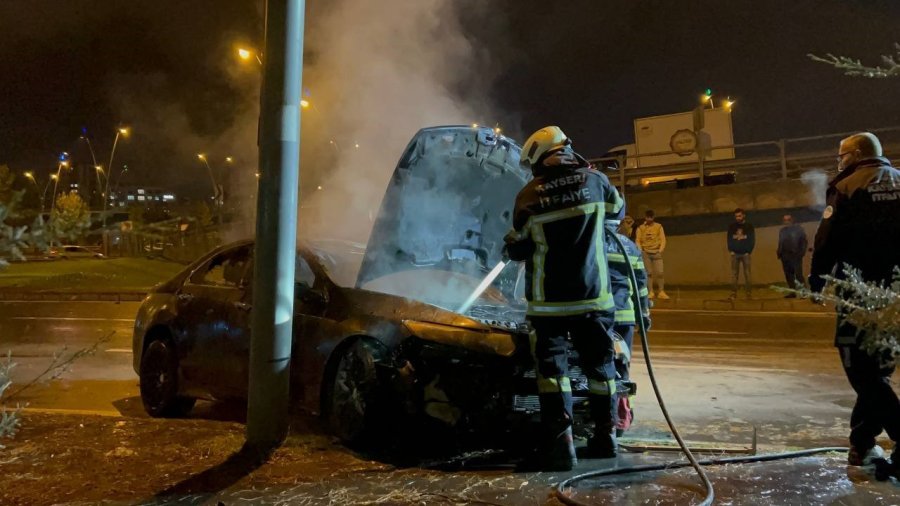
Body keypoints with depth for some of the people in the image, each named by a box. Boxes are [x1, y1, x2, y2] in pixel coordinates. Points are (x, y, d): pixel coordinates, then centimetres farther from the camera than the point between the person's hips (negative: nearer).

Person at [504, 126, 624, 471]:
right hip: (593, 295, 3)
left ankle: (559, 440, -5)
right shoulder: (594, 181, -2)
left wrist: (516, 247, 21)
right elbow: (618, 210, 19)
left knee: (551, 365, 2)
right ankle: (605, 435, 23)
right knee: (599, 363, 14)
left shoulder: (528, 196, -8)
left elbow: (516, 250, -1)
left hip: (548, 300, -2)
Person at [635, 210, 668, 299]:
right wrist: (641, 252, -7)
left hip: (656, 252, 0)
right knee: (649, 273, -3)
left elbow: (663, 240, 4)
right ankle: (651, 292, 1)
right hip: (646, 253, 0)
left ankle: (661, 292, -3)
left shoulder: (659, 227, 6)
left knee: (660, 273, -8)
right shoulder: (641, 228, 5)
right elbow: (637, 241, 4)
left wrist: (660, 251, -7)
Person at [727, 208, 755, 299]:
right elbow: (729, 239, 10)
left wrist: (749, 252, -8)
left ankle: (748, 293, 0)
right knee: (734, 274, -2)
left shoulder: (749, 227, 3)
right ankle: (733, 293, -2)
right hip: (735, 254, 2)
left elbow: (752, 240, 1)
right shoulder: (731, 227, 9)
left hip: (745, 254, -2)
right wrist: (731, 250, -2)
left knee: (747, 273, -1)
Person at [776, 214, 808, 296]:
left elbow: (804, 242, -1)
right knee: (788, 275, 6)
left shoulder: (798, 229, 1)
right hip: (785, 256, 5)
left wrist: (802, 252, -11)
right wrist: (779, 253, 5)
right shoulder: (782, 231, 15)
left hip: (796, 255, -5)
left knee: (798, 274, -10)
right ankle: (792, 292, 12)